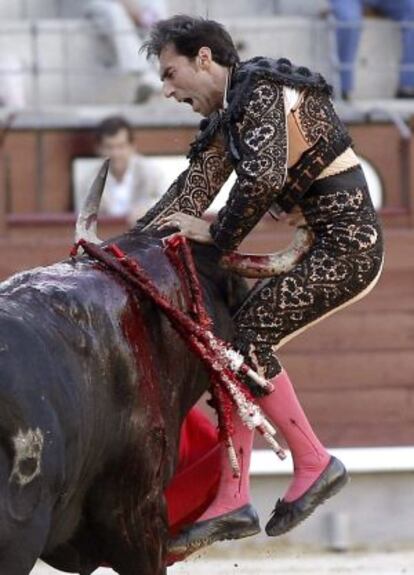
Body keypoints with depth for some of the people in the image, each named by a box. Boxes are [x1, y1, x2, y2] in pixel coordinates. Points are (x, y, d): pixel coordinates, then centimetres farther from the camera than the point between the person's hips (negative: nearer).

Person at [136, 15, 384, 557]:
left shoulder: (261, 91, -15)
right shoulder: (231, 110, 15)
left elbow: (264, 176, -28)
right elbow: (196, 186, 13)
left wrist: (220, 234, -14)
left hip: (346, 246, -10)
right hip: (328, 246, 10)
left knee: (250, 333, -16)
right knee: (239, 336, 4)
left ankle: (313, 462, -3)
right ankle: (232, 500, 1)